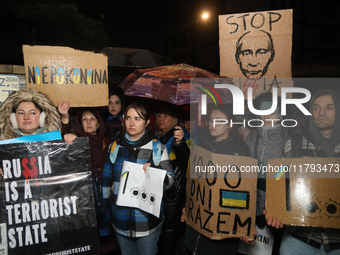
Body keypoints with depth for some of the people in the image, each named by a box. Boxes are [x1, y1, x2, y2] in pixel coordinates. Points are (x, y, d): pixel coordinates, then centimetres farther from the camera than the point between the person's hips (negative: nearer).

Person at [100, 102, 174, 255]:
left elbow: (170, 180, -6)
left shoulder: (158, 148, -6)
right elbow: (106, 182, 7)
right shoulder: (115, 147, 3)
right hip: (121, 219, 3)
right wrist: (104, 215, 8)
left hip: (147, 220, -3)